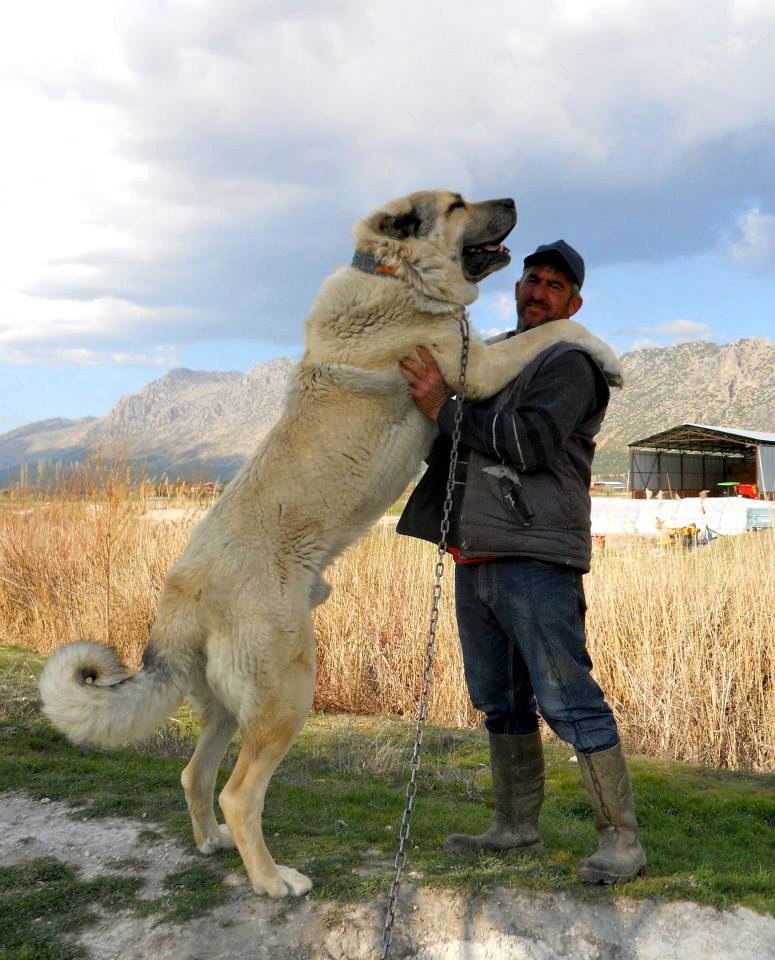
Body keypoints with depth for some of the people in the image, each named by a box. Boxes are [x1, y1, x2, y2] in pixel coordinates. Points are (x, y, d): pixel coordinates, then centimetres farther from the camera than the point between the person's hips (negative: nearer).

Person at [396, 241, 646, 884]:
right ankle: (517, 826, 26)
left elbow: (529, 445, -19)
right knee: (501, 702, 14)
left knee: (567, 700, -9)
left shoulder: (570, 365, -4)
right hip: (475, 558, 9)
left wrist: (445, 407, -17)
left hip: (535, 560, -8)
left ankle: (622, 840, 1)